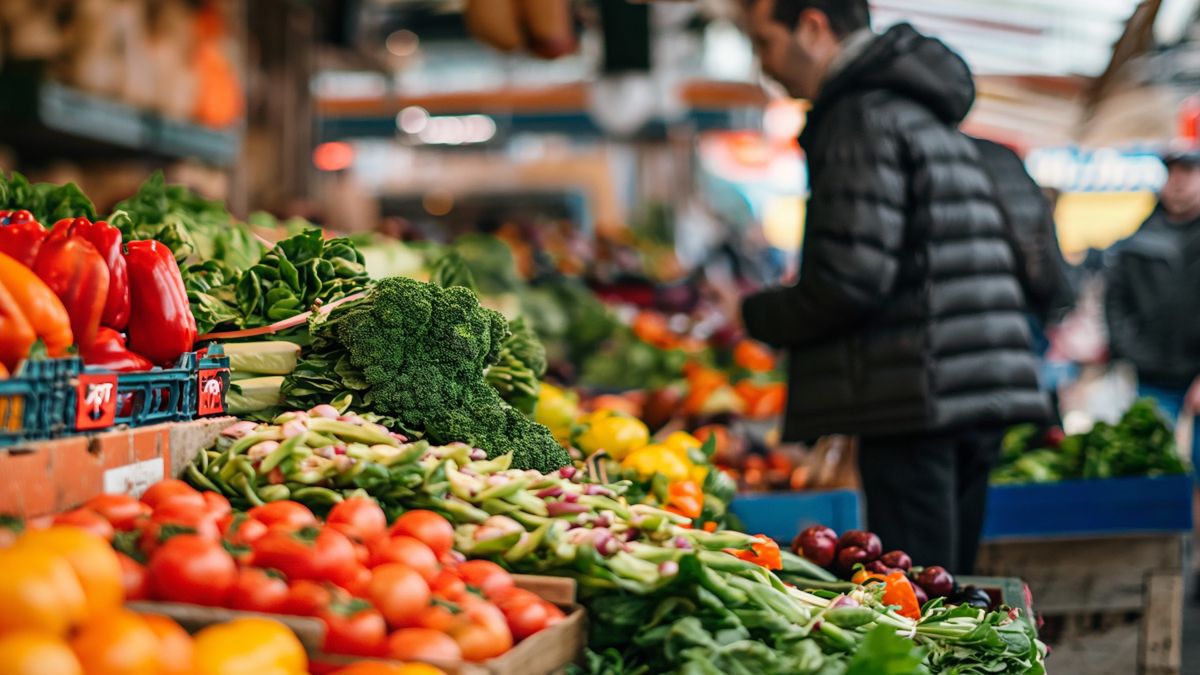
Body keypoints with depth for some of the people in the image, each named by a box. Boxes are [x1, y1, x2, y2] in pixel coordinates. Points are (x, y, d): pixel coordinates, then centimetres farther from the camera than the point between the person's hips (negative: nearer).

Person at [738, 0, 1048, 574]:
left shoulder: (865, 118, -9)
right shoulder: (928, 114, 21)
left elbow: (852, 279, -18)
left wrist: (758, 316, -1)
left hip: (917, 400, -10)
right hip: (978, 397, 10)